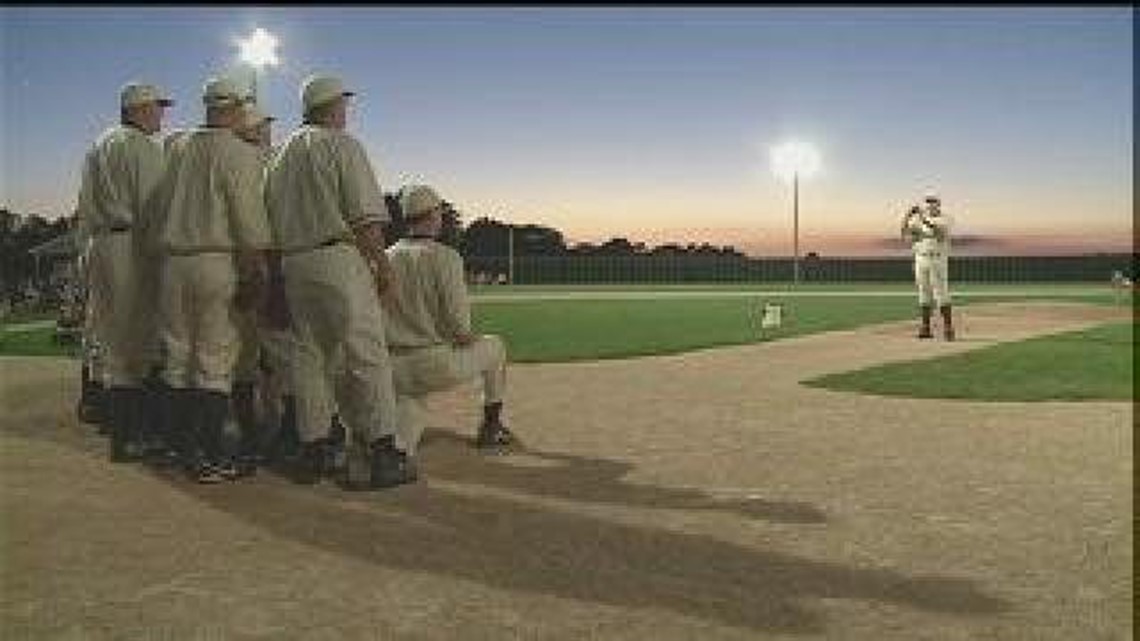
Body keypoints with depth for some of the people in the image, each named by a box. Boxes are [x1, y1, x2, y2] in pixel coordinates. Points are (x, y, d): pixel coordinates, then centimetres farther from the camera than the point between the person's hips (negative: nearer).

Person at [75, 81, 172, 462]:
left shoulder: (98, 147, 22)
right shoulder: (143, 146, -5)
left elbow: (85, 211, 22)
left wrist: (88, 252, 23)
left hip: (99, 245, 9)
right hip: (131, 246, -9)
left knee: (114, 344, 11)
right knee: (136, 344, -7)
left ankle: (121, 434, 15)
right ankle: (130, 438, -6)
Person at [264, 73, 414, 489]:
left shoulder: (282, 154, 18)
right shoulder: (342, 144, -2)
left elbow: (272, 219, 15)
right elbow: (365, 217, -10)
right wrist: (381, 262, -4)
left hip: (292, 263, 7)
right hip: (340, 258, -7)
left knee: (309, 357, 10)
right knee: (366, 355, -7)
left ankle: (312, 451, 13)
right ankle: (381, 452, -9)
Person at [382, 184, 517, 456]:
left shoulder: (385, 258, 9)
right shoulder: (445, 256, -8)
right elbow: (459, 324, -13)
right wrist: (468, 338, 8)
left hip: (395, 370, 5)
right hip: (438, 365, -4)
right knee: (494, 347, 21)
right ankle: (490, 429, 29)